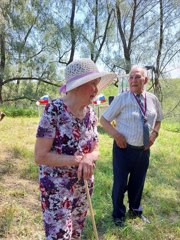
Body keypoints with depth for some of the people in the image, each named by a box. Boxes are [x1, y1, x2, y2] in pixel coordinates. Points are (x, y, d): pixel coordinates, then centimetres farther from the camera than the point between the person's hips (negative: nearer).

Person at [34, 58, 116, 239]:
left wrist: (88, 159, -19)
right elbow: (40, 156, -21)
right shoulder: (54, 110, -20)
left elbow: (95, 150, 4)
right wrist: (78, 160, -23)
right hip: (56, 187, -6)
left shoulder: (91, 113, -2)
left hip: (84, 185, 6)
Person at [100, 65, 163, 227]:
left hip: (144, 150, 4)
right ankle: (119, 214, 37)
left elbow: (158, 120, 16)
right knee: (120, 183, 9)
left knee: (138, 183, 21)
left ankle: (135, 210, 49)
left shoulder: (153, 99, 0)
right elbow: (104, 120, -6)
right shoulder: (121, 99, -12)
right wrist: (116, 135, -17)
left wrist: (154, 133, -1)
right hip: (124, 148, -4)